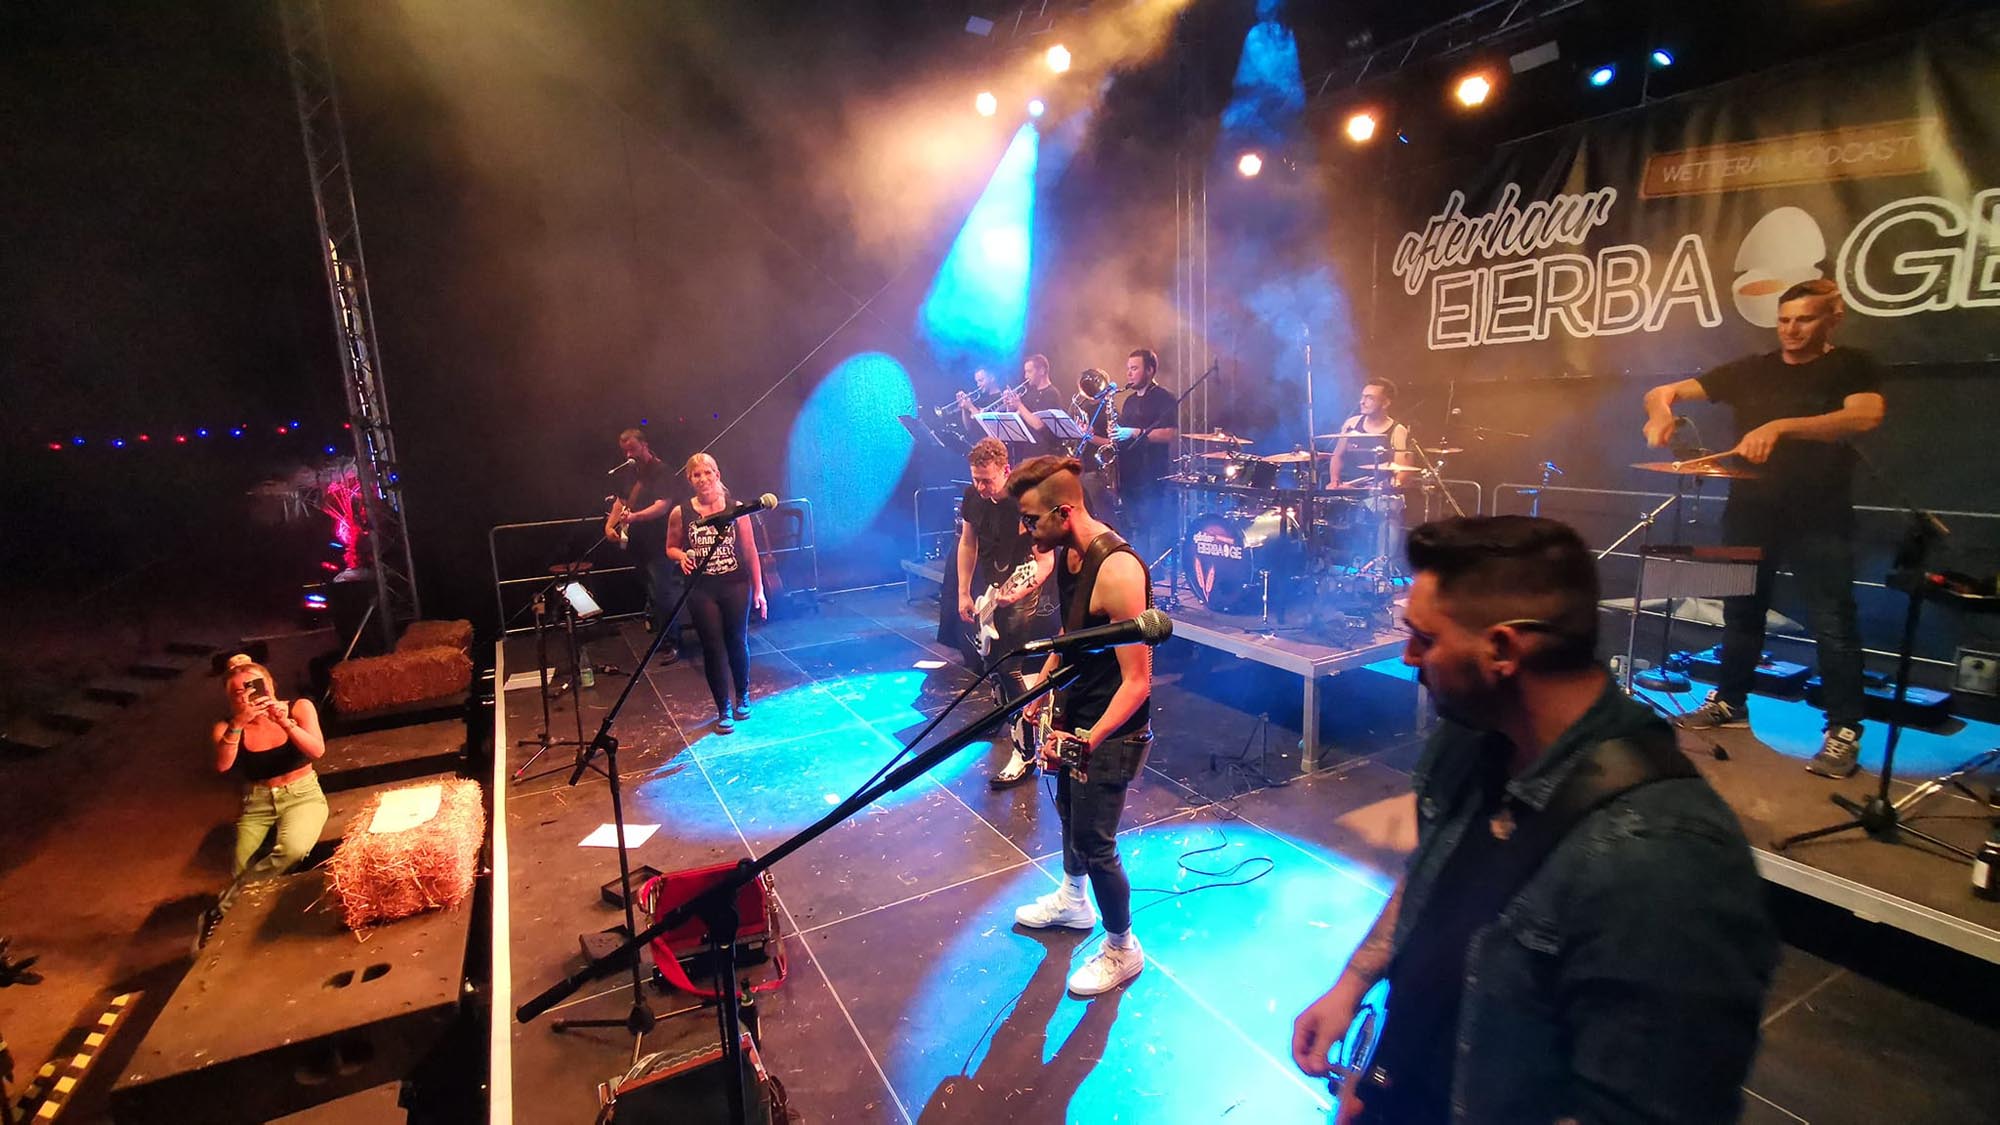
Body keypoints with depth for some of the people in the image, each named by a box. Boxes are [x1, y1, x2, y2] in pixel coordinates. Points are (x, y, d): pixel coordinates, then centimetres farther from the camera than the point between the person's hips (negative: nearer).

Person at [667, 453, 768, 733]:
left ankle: (743, 697, 34)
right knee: (713, 648, 5)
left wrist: (758, 589, -1)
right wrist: (681, 556, -14)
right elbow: (671, 548, 10)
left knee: (737, 643, 10)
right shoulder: (680, 513, -3)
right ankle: (724, 710, 18)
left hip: (736, 587, 0)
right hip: (702, 591, 0)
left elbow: (750, 551, 0)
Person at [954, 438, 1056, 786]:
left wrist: (1017, 593, -36)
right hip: (988, 594, 6)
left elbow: (1046, 561, -21)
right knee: (991, 662, 18)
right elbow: (967, 543, 10)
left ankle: (1024, 752, 2)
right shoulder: (972, 497, -4)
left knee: (1015, 671, -7)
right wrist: (964, 593, 9)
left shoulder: (1026, 503, -23)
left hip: (1024, 598, -6)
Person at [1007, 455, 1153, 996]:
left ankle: (1123, 949, 28)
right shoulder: (1066, 552, -2)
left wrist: (1087, 740, -33)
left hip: (1110, 731, -9)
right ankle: (1072, 900, 53)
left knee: (1093, 842, 3)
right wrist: (1042, 683, 10)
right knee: (1069, 809, 26)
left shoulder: (1116, 568, -30)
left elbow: (1137, 681, -28)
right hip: (1074, 714, 9)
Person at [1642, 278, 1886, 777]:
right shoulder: (1751, 370, 8)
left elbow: (1866, 415, -21)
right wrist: (1662, 408, -22)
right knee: (1740, 611, 13)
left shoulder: (1852, 367, 0)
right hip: (1749, 511, 4)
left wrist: (1782, 426, -35)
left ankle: (1844, 731, 4)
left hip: (1820, 517, -3)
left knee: (1832, 624, -5)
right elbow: (1665, 391, 2)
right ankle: (1729, 702, 26)